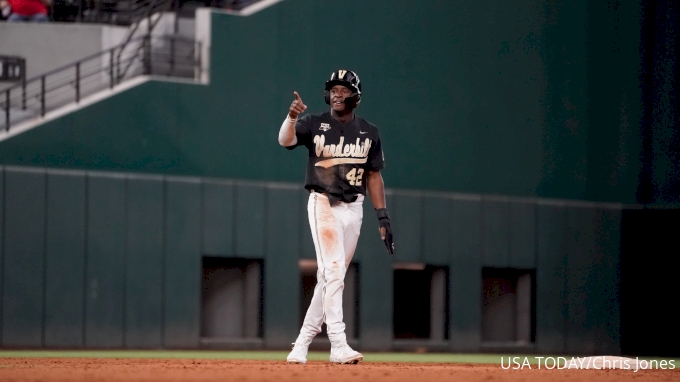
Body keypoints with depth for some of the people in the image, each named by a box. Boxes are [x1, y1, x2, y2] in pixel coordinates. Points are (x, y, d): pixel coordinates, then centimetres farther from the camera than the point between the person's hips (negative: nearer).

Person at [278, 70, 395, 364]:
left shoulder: (368, 132, 9)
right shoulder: (314, 124, -2)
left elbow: (373, 175, 11)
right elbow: (286, 141, -21)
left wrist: (383, 216, 5)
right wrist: (292, 117, -42)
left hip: (354, 208, 4)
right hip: (323, 205, -4)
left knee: (330, 277, 7)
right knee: (333, 272, -16)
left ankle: (302, 344, 16)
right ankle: (338, 345, -21)